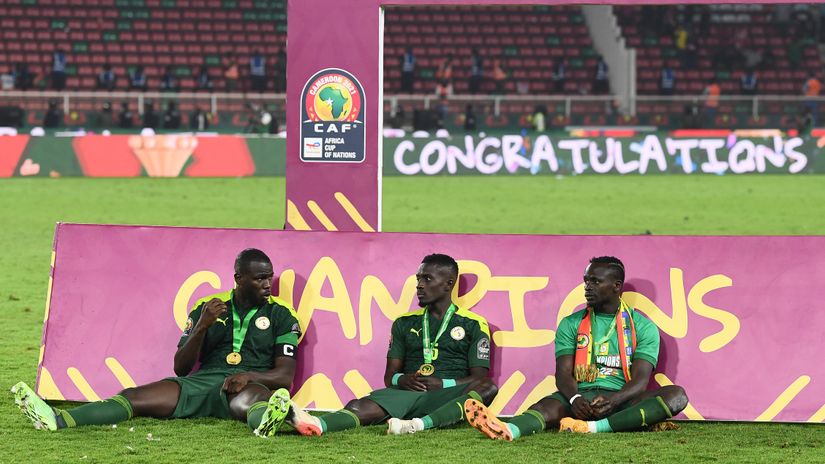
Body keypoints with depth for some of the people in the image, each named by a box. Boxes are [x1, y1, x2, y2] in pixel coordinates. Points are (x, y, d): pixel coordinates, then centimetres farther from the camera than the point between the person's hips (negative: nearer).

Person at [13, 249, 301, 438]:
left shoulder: (281, 315, 10)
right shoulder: (207, 308, 18)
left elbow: (285, 377, 0)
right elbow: (181, 368, 13)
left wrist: (249, 376, -20)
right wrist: (202, 326, -3)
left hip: (250, 384, -4)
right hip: (201, 383, 4)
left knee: (253, 396, -44)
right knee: (135, 397, -20)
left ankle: (265, 421, -82)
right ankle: (58, 420, -41)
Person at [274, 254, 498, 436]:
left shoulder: (473, 325, 12)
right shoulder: (405, 323, 23)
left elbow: (479, 378, 3)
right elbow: (389, 376, 19)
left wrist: (442, 384, -13)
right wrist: (402, 380, -6)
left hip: (447, 397, -2)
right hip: (407, 393, 2)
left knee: (489, 388, -36)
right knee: (359, 407, -28)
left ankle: (421, 424, -57)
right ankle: (316, 425, -61)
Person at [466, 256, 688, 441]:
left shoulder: (643, 327, 8)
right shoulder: (571, 324, 14)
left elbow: (640, 380, -4)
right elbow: (563, 373, 2)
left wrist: (614, 400, -27)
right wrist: (575, 399, -24)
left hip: (622, 400, 0)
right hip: (581, 396, 1)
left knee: (676, 395, -30)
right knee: (548, 406, -32)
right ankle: (508, 430, -69)